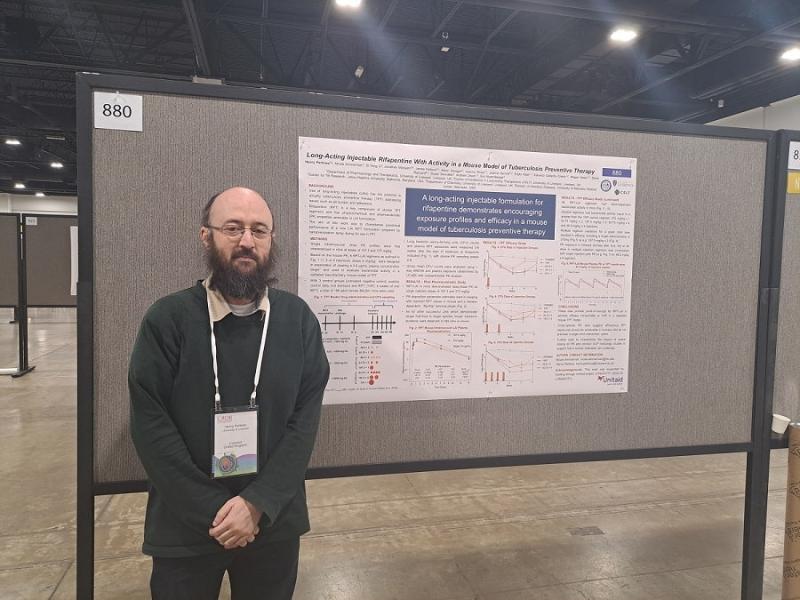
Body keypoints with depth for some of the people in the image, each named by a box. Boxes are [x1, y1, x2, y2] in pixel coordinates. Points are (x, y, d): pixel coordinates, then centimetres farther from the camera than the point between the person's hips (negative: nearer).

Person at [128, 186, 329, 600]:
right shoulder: (167, 319, -8)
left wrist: (258, 504, -14)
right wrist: (213, 511, -13)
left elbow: (306, 418, -6)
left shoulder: (298, 319, -4)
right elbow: (151, 427, -10)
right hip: (184, 527, -1)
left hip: (274, 523, 2)